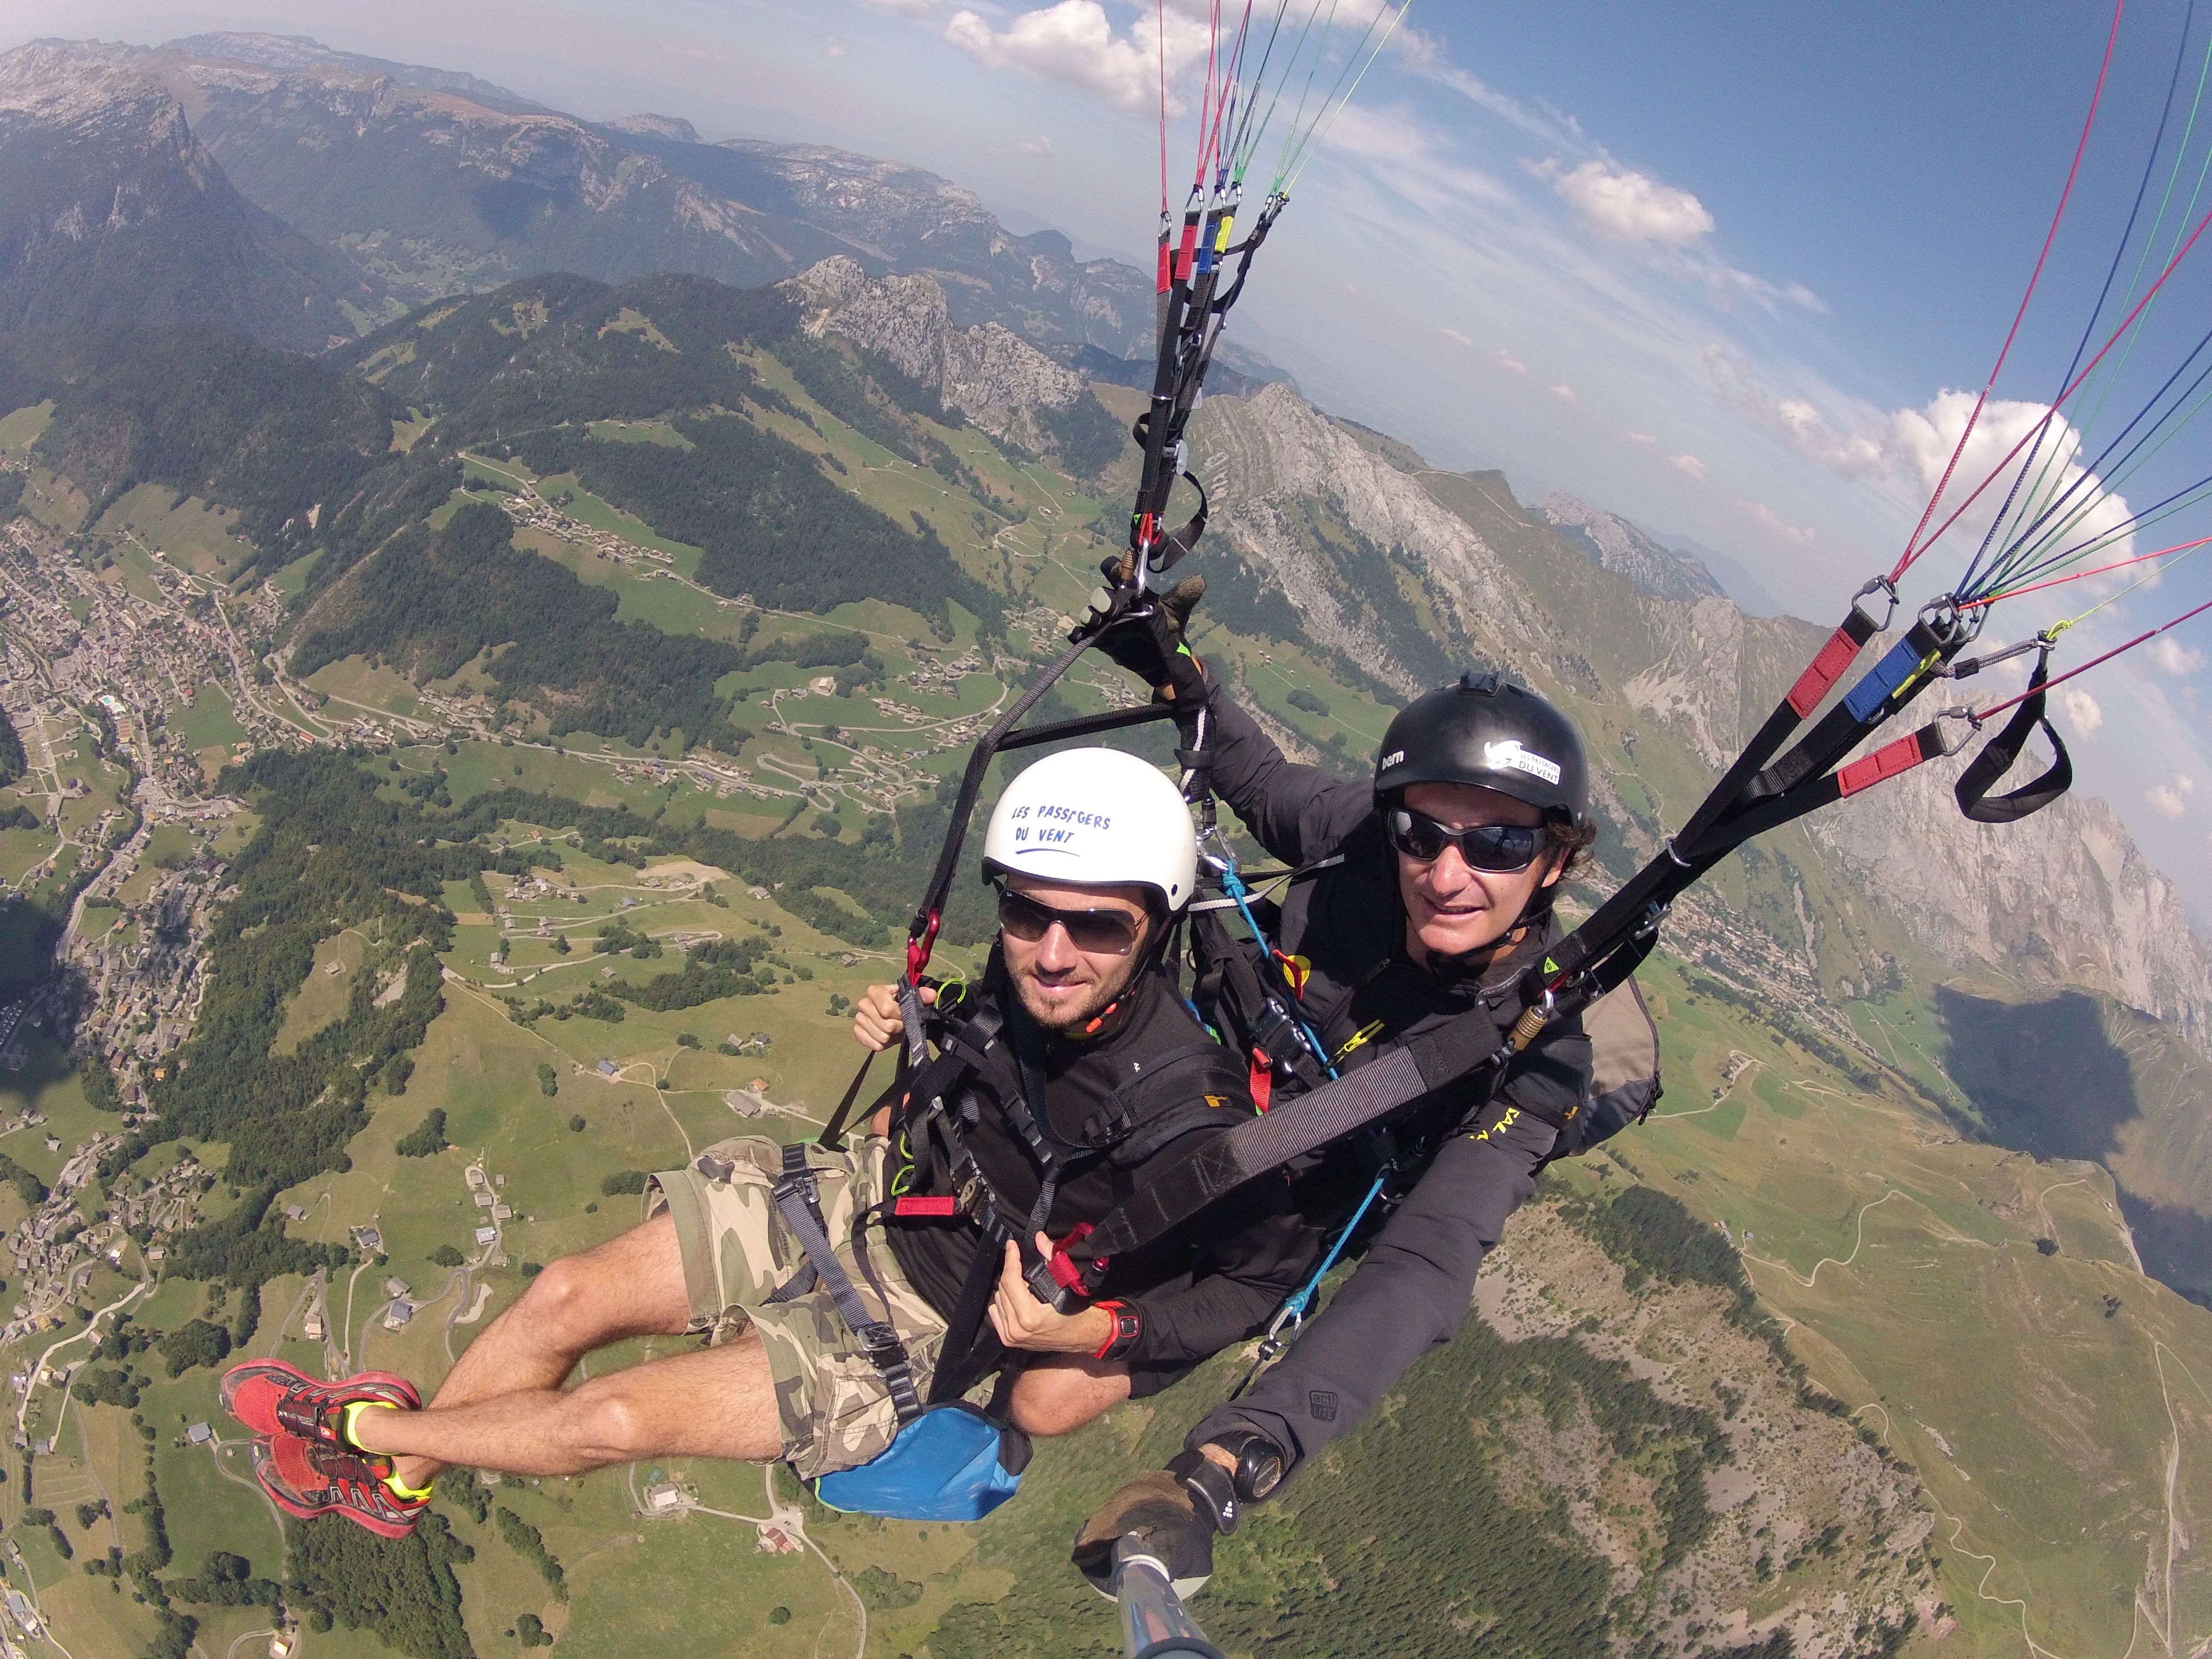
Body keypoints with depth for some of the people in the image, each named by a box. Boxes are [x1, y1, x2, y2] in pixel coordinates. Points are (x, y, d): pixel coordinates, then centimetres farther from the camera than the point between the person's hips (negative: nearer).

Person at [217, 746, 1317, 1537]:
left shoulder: (1185, 1119, -34)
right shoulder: (1031, 979, -16)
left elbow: (1273, 1269, -19)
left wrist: (1098, 1331, -27)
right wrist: (914, 1035, -6)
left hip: (924, 1327, -5)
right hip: (865, 1200, 5)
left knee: (610, 1419, -7)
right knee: (566, 1296, 3)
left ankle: (361, 1431, 25)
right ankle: (394, 1481, 33)